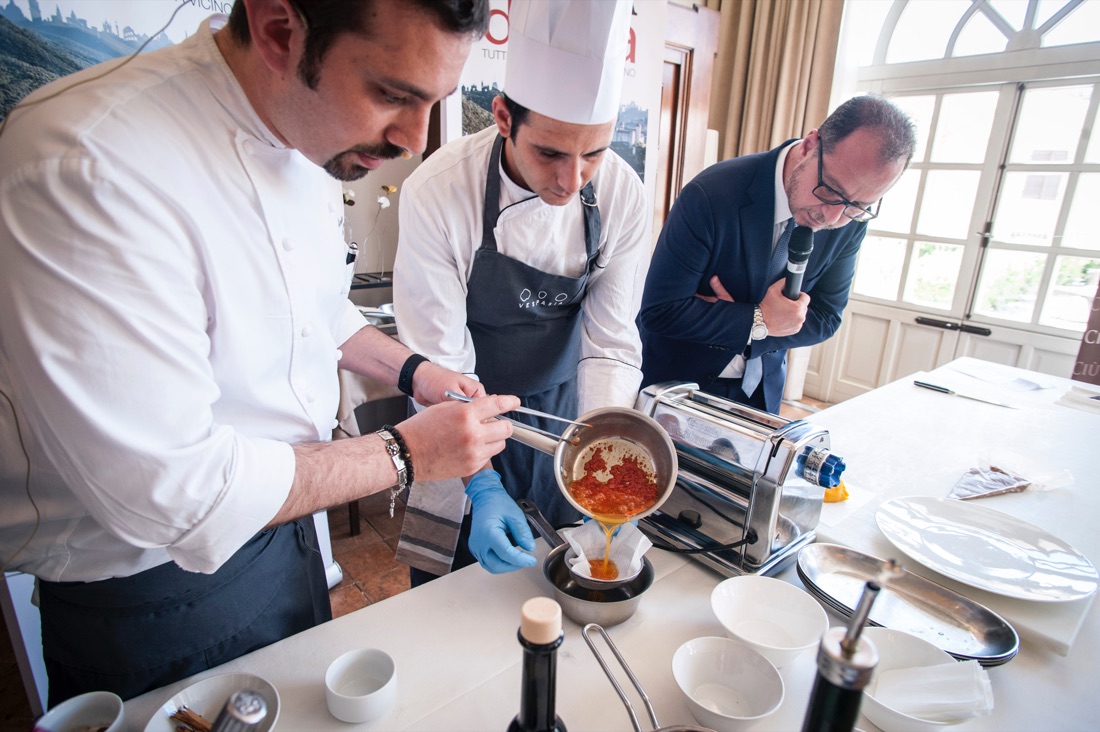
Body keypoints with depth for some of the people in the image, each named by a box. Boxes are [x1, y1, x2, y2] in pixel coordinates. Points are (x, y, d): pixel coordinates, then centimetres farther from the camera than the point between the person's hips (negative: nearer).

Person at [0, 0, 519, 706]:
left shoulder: (312, 137, -4)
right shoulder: (87, 167, -31)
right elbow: (165, 490, -31)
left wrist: (410, 370, -3)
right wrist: (404, 453, -24)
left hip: (282, 525, 7)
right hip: (150, 594, -6)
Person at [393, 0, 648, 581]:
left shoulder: (622, 194, -17)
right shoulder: (436, 193, -26)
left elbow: (611, 342, -13)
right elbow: (441, 363, -23)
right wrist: (481, 487, -29)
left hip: (562, 409, 3)